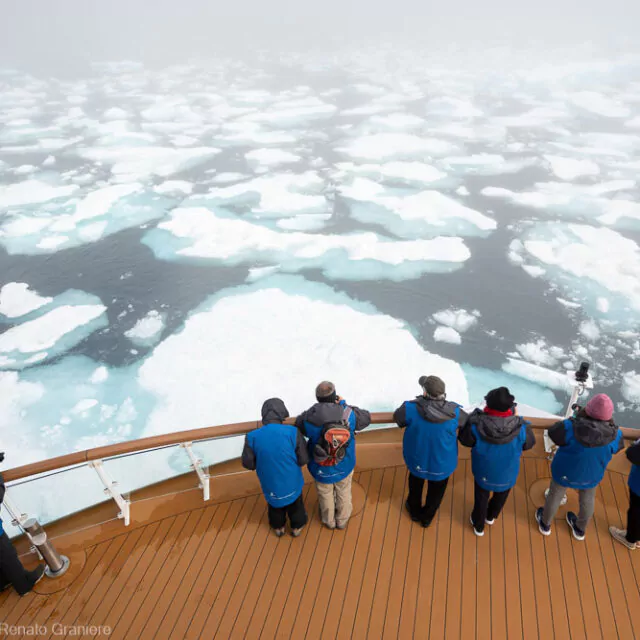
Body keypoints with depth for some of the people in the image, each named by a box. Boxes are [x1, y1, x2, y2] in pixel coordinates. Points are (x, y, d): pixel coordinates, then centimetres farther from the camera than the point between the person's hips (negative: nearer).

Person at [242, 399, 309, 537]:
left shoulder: (252, 437, -21)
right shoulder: (293, 432, -25)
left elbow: (248, 463, -10)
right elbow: (303, 460, -16)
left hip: (270, 484, 1)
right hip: (291, 482, -1)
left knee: (274, 506, 31)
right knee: (295, 505, 29)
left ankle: (278, 528, 54)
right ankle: (296, 527, 52)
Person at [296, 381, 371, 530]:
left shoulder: (309, 418, -28)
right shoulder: (349, 414, -27)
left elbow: (298, 424, -5)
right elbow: (366, 418, -7)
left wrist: (314, 411, -4)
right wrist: (345, 405, -3)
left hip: (321, 469, 0)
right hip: (344, 467, 0)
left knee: (325, 495, 29)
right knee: (344, 493, 30)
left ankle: (329, 521, 55)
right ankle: (342, 520, 55)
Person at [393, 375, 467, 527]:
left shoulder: (411, 408, -31)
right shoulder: (454, 412, -27)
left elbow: (398, 417, -10)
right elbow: (467, 422, -6)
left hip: (417, 459, 0)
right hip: (442, 462, 0)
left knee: (416, 484, 31)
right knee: (436, 490, 29)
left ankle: (414, 510, 56)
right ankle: (427, 517, 51)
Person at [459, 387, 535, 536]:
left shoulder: (476, 426, -34)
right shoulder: (520, 427, -32)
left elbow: (464, 439, -13)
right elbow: (529, 443, -9)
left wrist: (476, 415, -10)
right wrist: (515, 417, -5)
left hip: (484, 472, -1)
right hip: (507, 474, 1)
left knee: (481, 498, 28)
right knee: (500, 497, 34)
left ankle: (478, 525, 52)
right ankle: (490, 517, 61)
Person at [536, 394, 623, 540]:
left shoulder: (571, 428, -37)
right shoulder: (614, 435, -28)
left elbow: (553, 432, -16)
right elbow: (618, 445, -5)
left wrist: (576, 418, -10)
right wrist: (611, 423, -4)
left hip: (565, 470, -2)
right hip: (592, 474, 2)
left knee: (555, 495, 25)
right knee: (587, 499, 31)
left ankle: (545, 524, 49)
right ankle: (580, 529, 56)